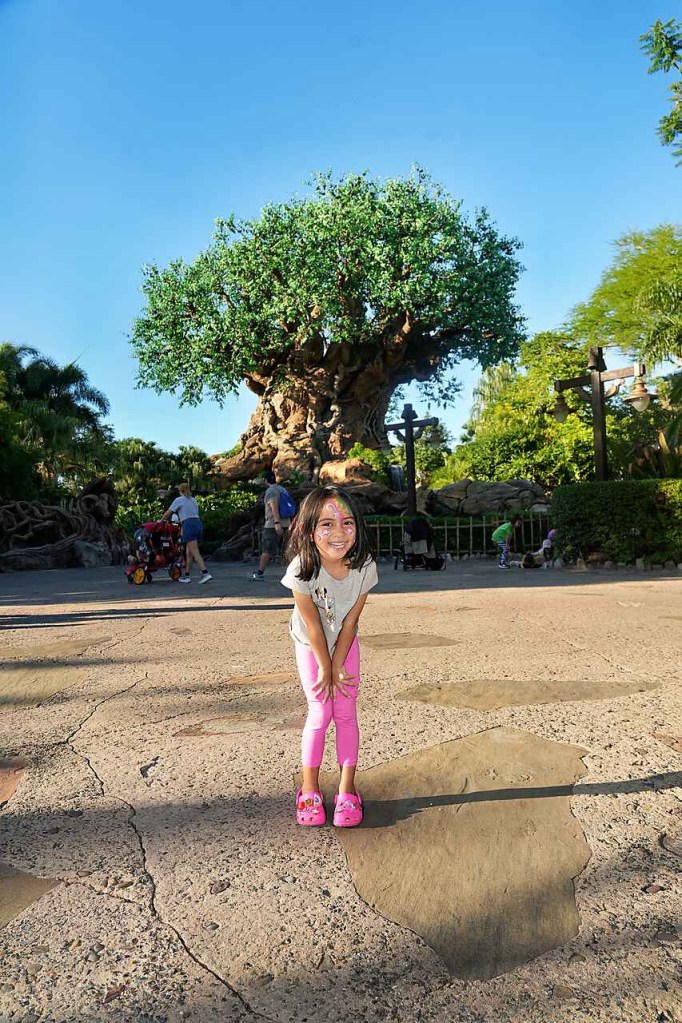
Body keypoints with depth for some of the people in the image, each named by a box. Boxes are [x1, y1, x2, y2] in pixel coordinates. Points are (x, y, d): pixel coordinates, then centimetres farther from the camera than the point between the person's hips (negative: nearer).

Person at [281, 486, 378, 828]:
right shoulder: (302, 569, -33)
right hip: (310, 646, -2)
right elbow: (313, 625, -23)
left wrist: (336, 667, -14)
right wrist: (325, 668, -13)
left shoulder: (364, 566, -27)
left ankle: (347, 790, 14)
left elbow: (349, 621, -18)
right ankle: (309, 790, 16)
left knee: (346, 713, 2)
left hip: (345, 643, 2)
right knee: (320, 714, -2)